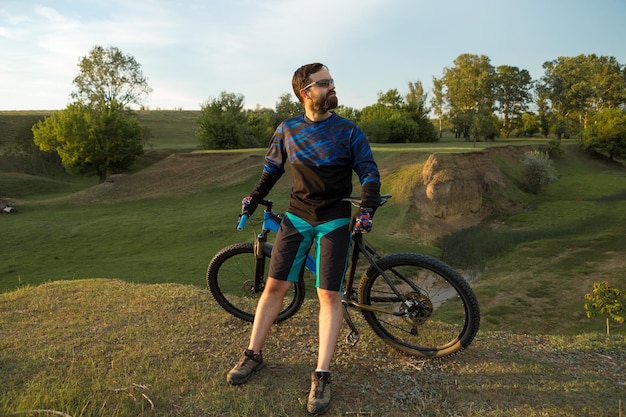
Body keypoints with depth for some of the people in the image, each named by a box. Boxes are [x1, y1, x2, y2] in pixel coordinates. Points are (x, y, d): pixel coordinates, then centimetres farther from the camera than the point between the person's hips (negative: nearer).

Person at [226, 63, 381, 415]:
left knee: (329, 295, -6)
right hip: (297, 216, 2)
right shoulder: (287, 130, 3)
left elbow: (369, 171, 0)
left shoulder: (349, 130, -2)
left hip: (335, 220, -2)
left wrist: (368, 209, -13)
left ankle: (322, 375, 5)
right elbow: (273, 168, 18)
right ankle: (253, 355, 20)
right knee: (274, 286, 3)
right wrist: (254, 198, 14)